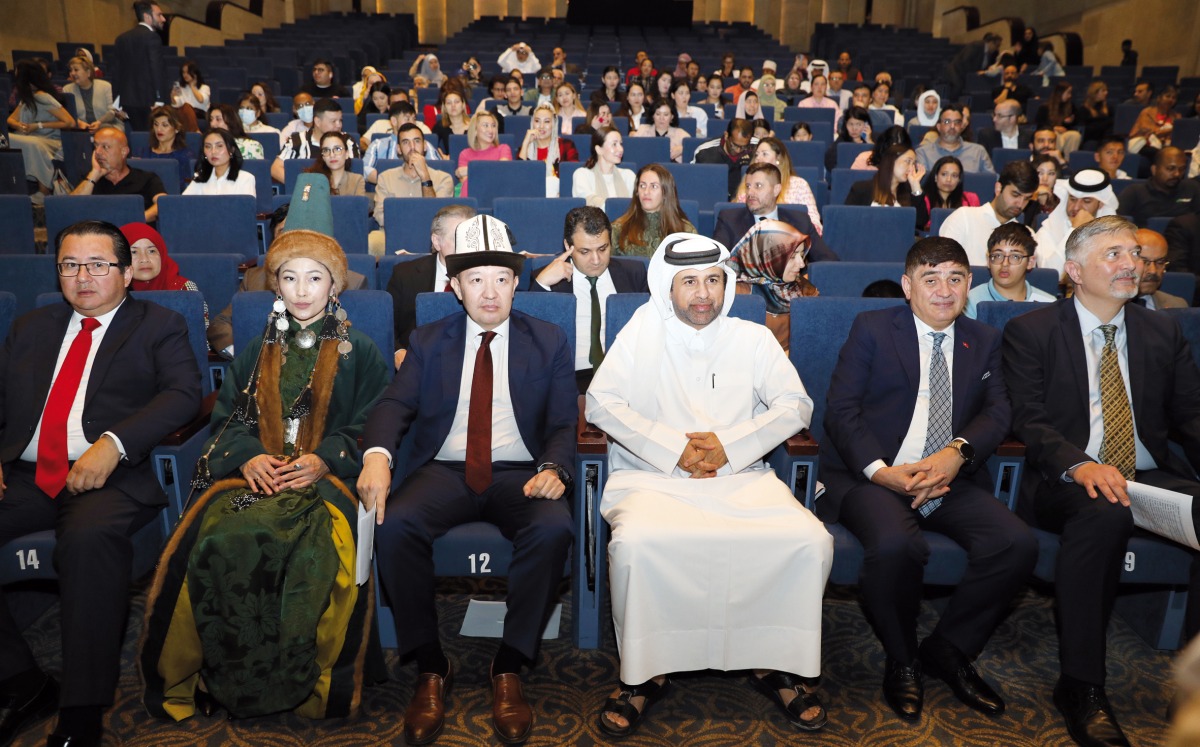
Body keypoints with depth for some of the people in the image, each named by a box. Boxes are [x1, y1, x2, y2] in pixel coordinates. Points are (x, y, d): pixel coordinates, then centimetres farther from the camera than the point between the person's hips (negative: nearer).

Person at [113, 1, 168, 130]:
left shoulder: (122, 38, 15)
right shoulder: (152, 36, -8)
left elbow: (116, 71, 16)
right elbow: (157, 69, -15)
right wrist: (160, 100, -15)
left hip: (128, 99, 7)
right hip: (149, 99, -7)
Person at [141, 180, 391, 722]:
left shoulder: (359, 353, 13)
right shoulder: (257, 353, 24)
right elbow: (227, 417, 16)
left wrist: (325, 459, -13)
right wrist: (247, 457, -6)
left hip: (326, 475, -3)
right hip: (254, 471, 3)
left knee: (314, 544, -37)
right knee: (214, 537, -30)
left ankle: (310, 686, -19)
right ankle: (219, 677, -13)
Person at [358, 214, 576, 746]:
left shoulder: (550, 343, 10)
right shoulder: (428, 342, 13)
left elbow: (564, 423, 4)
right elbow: (395, 404, -2)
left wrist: (554, 469, -19)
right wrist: (377, 454, -26)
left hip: (520, 474, -1)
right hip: (444, 471, 1)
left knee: (554, 528, -33)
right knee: (393, 524, -29)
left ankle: (509, 669, -14)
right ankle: (430, 667, -10)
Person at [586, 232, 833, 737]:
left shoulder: (754, 337, 13)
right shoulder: (644, 328, 7)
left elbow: (795, 405, 6)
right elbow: (600, 402, -2)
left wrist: (729, 446, -9)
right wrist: (672, 449, -10)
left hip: (740, 477, 2)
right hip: (652, 478, -2)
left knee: (811, 540, -22)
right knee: (635, 541, -33)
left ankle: (778, 663, 1)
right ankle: (643, 675, -8)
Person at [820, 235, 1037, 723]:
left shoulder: (985, 341, 17)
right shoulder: (872, 329, 4)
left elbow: (997, 412, 5)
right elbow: (841, 409, -4)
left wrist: (958, 452, -17)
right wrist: (880, 471, -18)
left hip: (950, 481, 4)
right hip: (873, 476, -4)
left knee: (1017, 544, -22)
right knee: (895, 546, -34)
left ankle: (948, 650, 4)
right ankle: (901, 661, -2)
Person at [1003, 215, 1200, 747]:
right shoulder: (1029, 332, 3)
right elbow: (1028, 420, -8)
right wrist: (1080, 466, -27)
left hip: (1152, 478, 4)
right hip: (1071, 483, -4)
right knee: (1105, 512, -37)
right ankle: (1081, 687, -24)